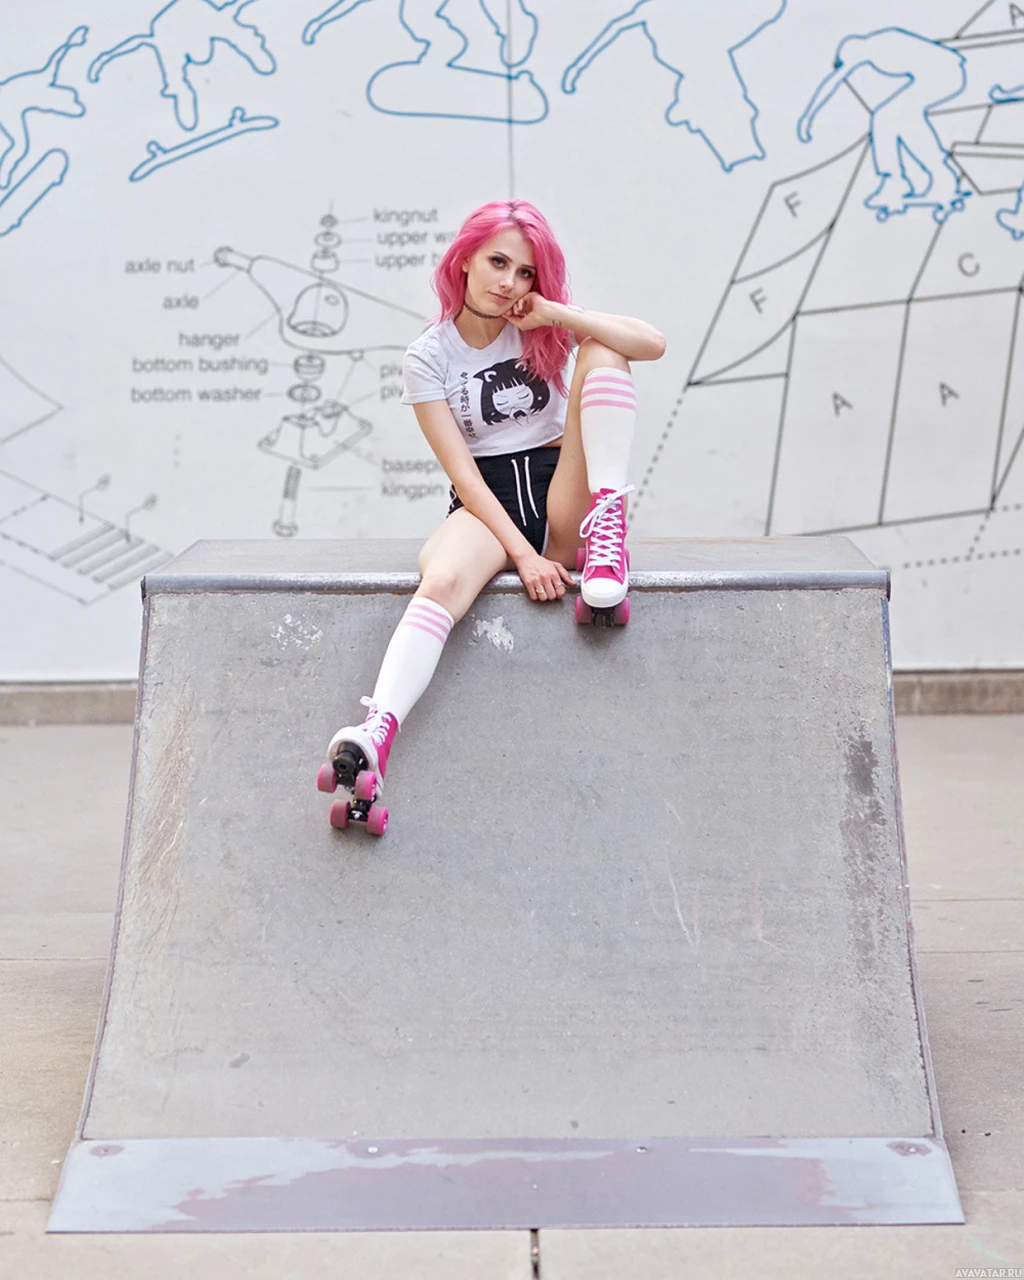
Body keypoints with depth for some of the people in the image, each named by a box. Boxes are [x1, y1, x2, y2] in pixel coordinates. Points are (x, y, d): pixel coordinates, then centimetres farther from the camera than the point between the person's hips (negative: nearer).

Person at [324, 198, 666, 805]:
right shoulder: (428, 357, 0)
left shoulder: (544, 329, 5)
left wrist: (553, 313, -13)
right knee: (442, 580, -38)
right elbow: (463, 472, -9)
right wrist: (523, 555, -21)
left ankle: (608, 527, -28)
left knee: (602, 351, -15)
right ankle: (378, 734, -56)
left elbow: (653, 342, -10)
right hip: (485, 507, -2)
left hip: (560, 503, 2)